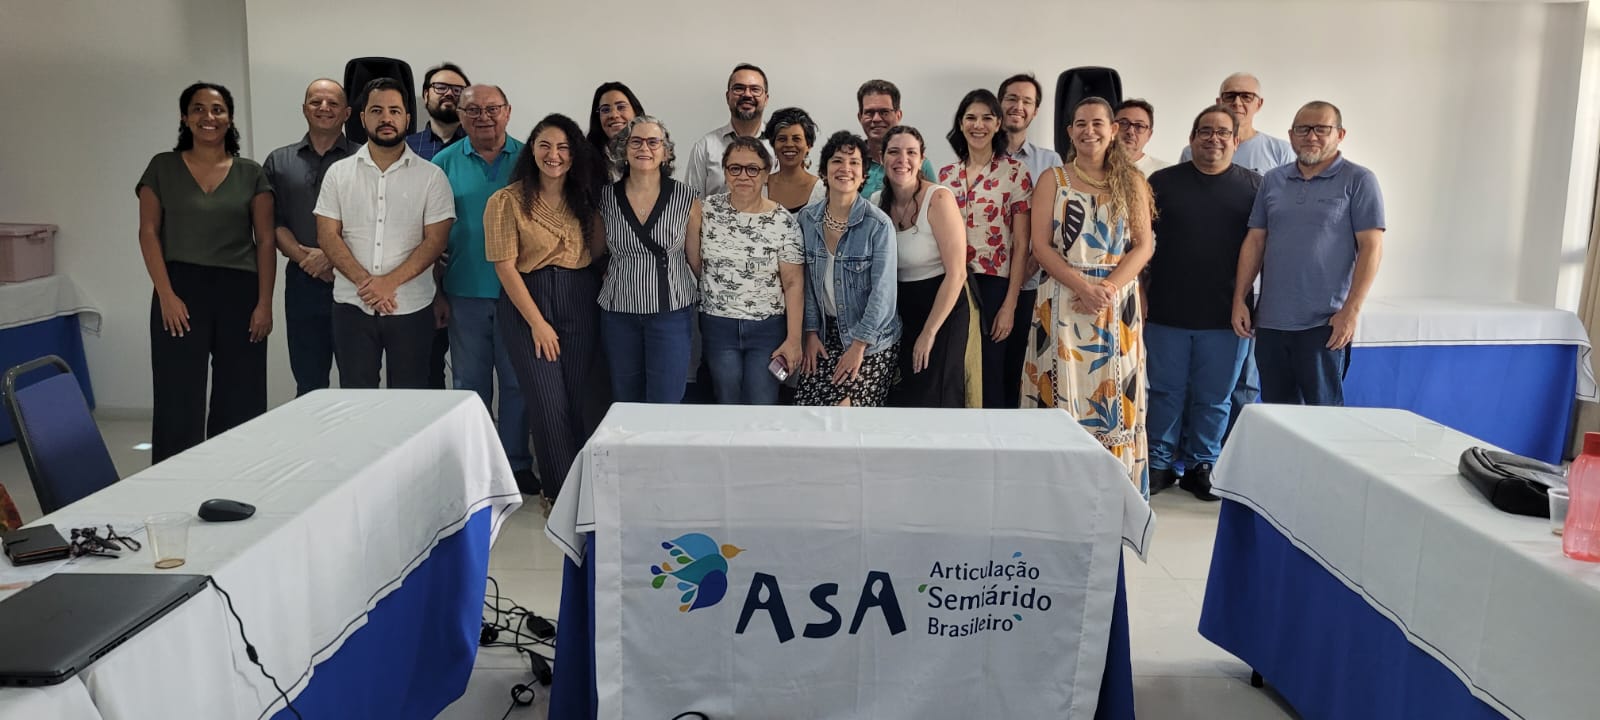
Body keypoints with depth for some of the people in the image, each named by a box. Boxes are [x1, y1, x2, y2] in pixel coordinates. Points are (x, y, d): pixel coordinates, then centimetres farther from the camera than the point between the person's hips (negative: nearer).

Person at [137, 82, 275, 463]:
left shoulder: (251, 174, 7)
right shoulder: (162, 167, 5)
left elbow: (265, 241, 5)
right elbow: (148, 233, 3)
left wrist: (265, 303, -3)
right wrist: (166, 295, -8)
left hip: (239, 292, 1)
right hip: (181, 291, -1)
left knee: (240, 399, 3)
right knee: (179, 399, 1)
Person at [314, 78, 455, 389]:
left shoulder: (431, 176, 2)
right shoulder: (339, 173, 8)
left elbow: (435, 240, -5)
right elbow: (328, 236, 2)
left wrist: (391, 281, -15)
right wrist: (363, 281, -13)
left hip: (411, 307, -1)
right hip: (352, 306, 2)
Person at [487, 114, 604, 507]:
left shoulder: (585, 198, 6)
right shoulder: (507, 201, -6)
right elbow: (505, 266, -8)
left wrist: (603, 299, -7)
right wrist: (537, 322, -10)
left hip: (580, 301, 3)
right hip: (527, 301, -3)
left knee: (576, 401, 6)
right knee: (549, 404, -2)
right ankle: (562, 490, 15)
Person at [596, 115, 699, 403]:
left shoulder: (686, 198, -4)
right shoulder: (606, 197, 1)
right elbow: (595, 250, 14)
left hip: (671, 312, -2)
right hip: (618, 312, 2)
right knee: (625, 404, 12)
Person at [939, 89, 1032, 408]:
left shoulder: (1015, 172, -3)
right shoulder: (946, 175, 8)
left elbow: (1021, 244, -5)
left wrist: (1010, 304, -11)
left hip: (994, 285, -3)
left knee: (990, 376, 0)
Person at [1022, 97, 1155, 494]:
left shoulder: (1132, 182, 10)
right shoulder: (1052, 180, 6)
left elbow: (1143, 245, 3)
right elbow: (1041, 245, -2)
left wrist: (1108, 287, -14)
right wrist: (1083, 286, -15)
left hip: (1119, 304, 1)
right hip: (1063, 302, -1)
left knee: (1115, 397, 3)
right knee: (1062, 392, -2)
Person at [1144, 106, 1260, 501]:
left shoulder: (1254, 186, 5)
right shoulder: (1163, 182, 4)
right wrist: (1140, 292, -1)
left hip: (1226, 316, 0)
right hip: (1167, 312, 0)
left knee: (1213, 398, 8)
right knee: (1166, 392, 8)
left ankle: (1201, 466, 22)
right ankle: (1160, 464, 19)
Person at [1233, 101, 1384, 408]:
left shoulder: (1358, 181, -1)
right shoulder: (1273, 180, 12)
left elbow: (1371, 247, -6)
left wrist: (1351, 311, -13)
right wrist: (1239, 299, 5)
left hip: (1324, 325, -4)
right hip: (1270, 322, 4)